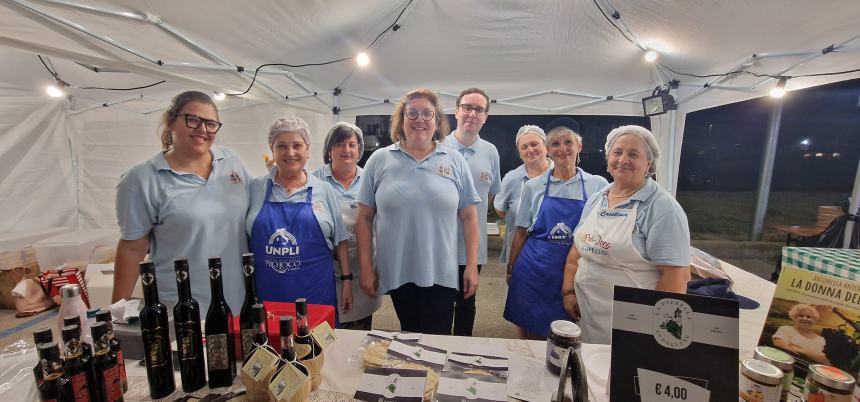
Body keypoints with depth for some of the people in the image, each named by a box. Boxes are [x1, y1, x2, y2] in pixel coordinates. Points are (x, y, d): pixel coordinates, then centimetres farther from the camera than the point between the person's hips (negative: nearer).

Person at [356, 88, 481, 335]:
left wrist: (472, 266, 0)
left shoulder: (455, 161, 1)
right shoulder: (379, 160, 0)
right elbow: (365, 218, 2)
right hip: (396, 273, 1)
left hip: (440, 274, 0)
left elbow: (469, 217, 3)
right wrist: (366, 268, 1)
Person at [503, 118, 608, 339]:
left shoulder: (598, 185, 0)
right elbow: (521, 232, 6)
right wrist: (511, 268, 6)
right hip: (534, 271, 1)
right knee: (528, 333, 11)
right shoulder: (533, 186, 2)